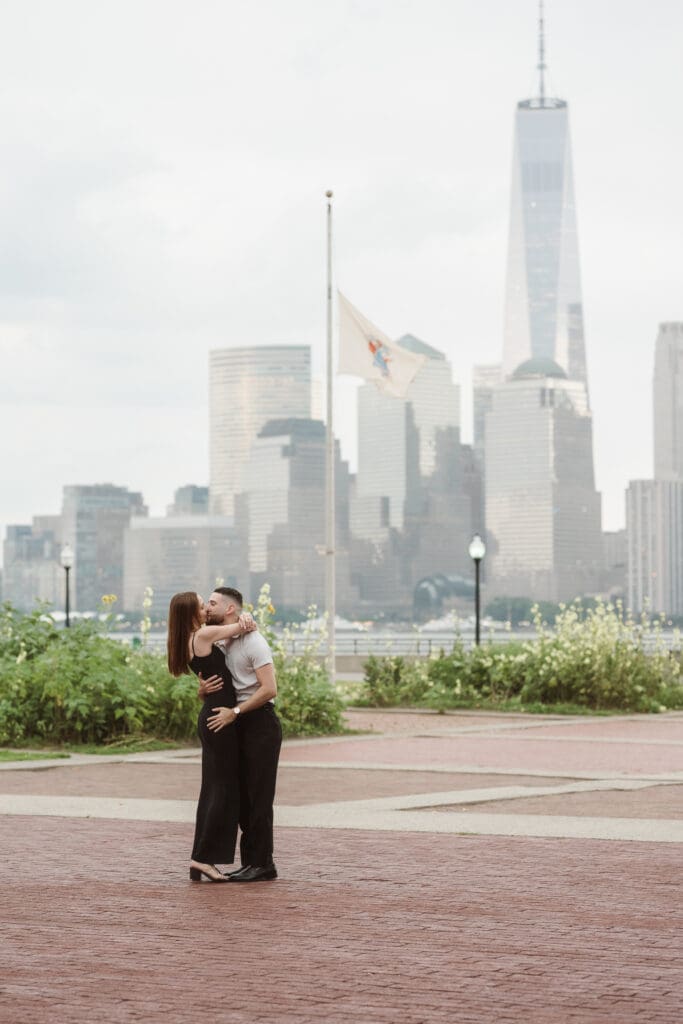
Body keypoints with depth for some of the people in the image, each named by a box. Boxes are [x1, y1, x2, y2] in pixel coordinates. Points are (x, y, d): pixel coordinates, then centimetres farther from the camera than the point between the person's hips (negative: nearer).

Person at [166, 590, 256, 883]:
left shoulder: (190, 641, 14)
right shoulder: (203, 635, -13)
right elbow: (247, 622, -6)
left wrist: (241, 621, 1)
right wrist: (244, 620, 13)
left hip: (211, 717, 9)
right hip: (220, 716, -9)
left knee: (213, 790, 12)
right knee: (225, 789, -4)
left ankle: (200, 861, 13)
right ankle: (204, 857, -5)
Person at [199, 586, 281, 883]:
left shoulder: (253, 642, -12)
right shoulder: (221, 644, 14)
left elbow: (269, 689, -21)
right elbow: (208, 690, 17)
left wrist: (234, 712, -23)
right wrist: (203, 689, -8)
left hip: (260, 723, -9)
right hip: (240, 725, 9)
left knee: (258, 796, -7)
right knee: (242, 795, 10)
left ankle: (262, 864, -3)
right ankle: (250, 862, 16)